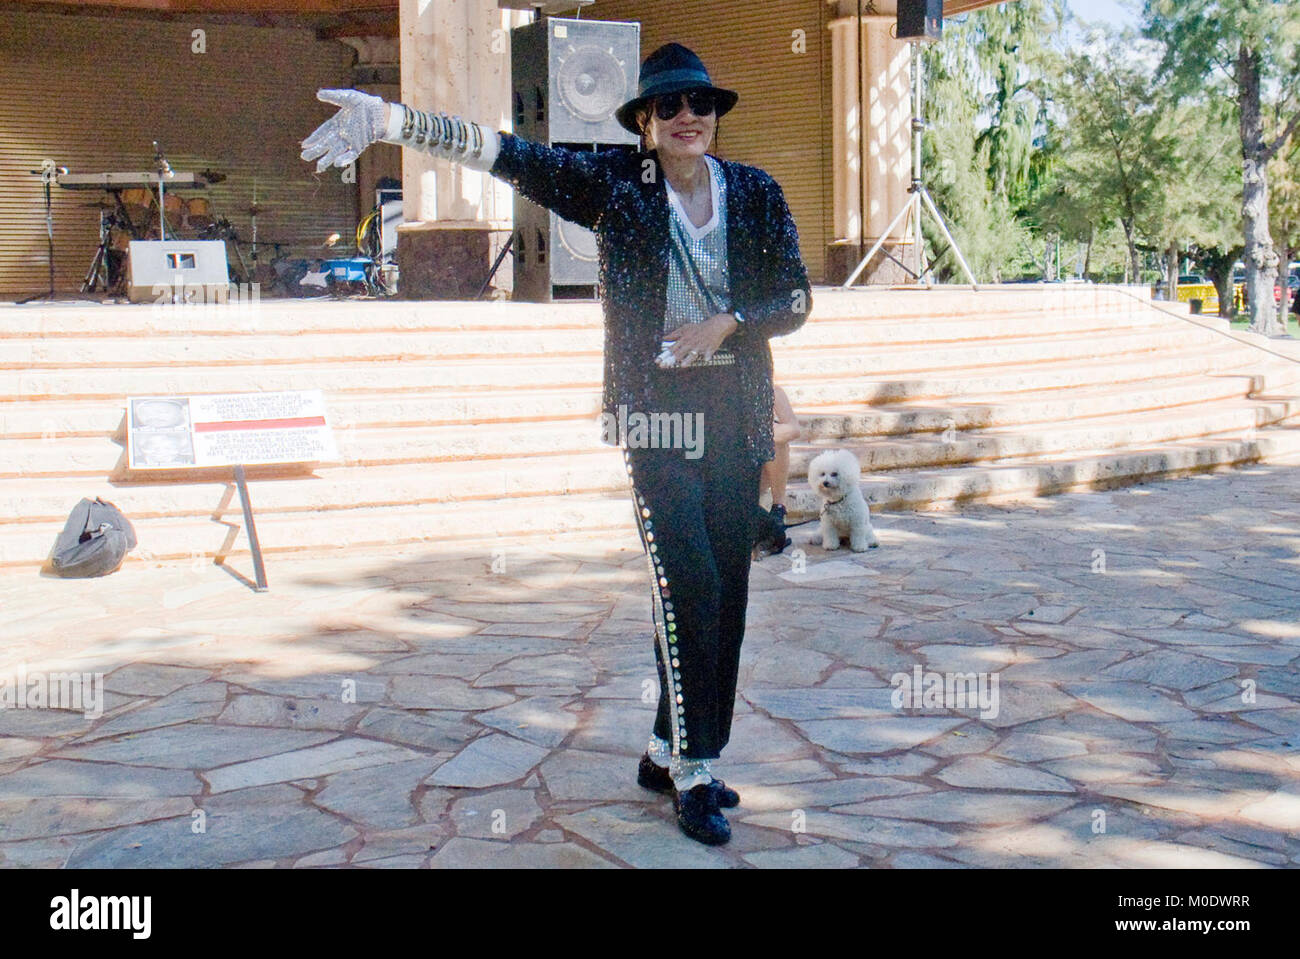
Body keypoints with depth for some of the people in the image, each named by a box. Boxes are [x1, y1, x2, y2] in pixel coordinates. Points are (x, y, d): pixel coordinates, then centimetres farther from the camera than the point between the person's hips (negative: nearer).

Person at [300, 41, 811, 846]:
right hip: (656, 408, -4)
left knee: (727, 592, 7)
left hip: (736, 410, 4)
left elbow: (796, 297, 8)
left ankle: (670, 753, 22)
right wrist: (390, 117, -20)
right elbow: (502, 151, -10)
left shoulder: (757, 192, 6)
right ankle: (693, 776, 2)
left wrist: (726, 323, -10)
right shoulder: (615, 181, -1)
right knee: (689, 587, -10)